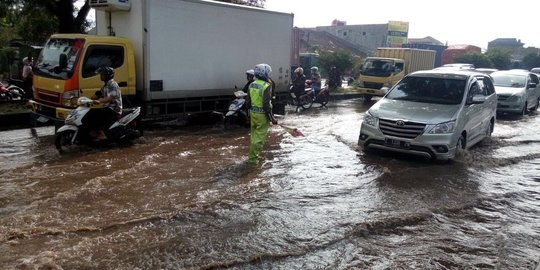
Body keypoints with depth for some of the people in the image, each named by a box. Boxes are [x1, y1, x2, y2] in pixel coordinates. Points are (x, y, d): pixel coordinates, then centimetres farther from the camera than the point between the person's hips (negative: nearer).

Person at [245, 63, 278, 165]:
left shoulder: (252, 85, 5)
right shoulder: (266, 86, -18)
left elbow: (248, 101, 11)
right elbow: (266, 105, -21)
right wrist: (272, 118, -14)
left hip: (253, 113, 8)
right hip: (262, 115, -8)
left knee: (254, 134, 21)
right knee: (259, 137, -1)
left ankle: (253, 153, 34)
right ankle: (252, 158, 0)